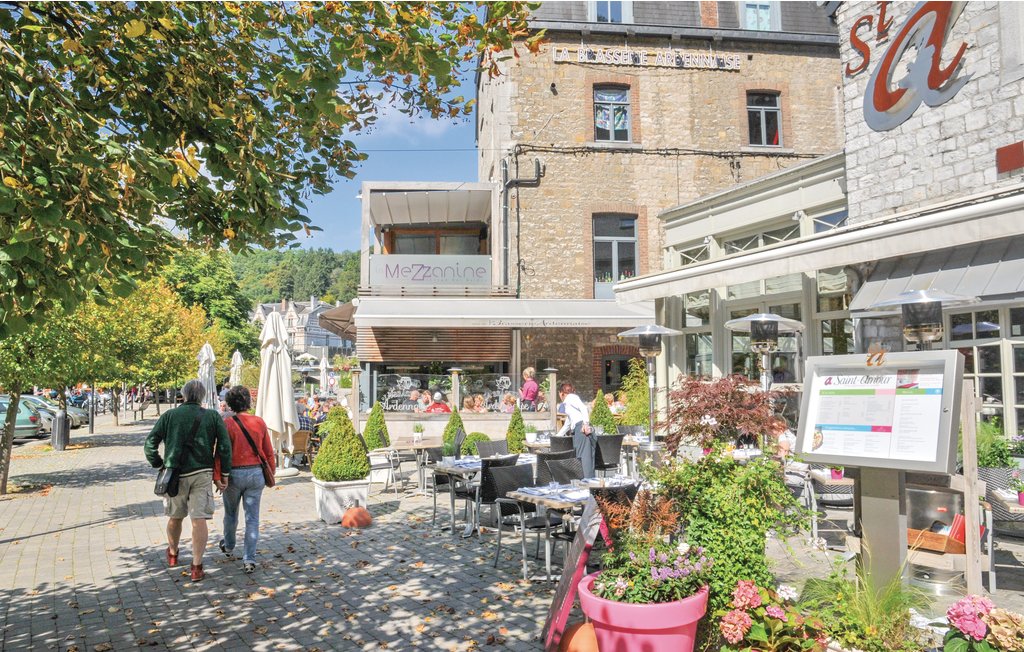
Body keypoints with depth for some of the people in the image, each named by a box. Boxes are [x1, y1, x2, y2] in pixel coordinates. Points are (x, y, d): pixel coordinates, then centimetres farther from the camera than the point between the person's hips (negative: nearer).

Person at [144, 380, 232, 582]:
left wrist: (159, 465, 10)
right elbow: (224, 447, -6)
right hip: (202, 474, -1)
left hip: (175, 474, 2)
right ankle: (197, 566, -2)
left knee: (175, 517, 19)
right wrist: (224, 474, 0)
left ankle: (172, 554, 41)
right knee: (199, 520, -1)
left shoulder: (169, 416, 3)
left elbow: (149, 445, -1)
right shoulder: (212, 416, 0)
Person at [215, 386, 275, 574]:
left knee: (231, 513, 22)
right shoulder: (259, 422, -1)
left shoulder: (227, 423, -10)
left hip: (234, 474, -1)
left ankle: (228, 546, 44)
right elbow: (269, 451, 4)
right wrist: (271, 473, 15)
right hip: (256, 473, 2)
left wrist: (217, 476, -7)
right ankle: (249, 559, 1)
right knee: (252, 517, 5)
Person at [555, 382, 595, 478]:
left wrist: (586, 423, -25)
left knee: (584, 456, -15)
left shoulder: (570, 397, 5)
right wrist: (557, 436, 50)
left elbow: (584, 408, -13)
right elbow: (567, 425, 41)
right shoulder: (567, 403, 31)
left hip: (582, 428, -8)